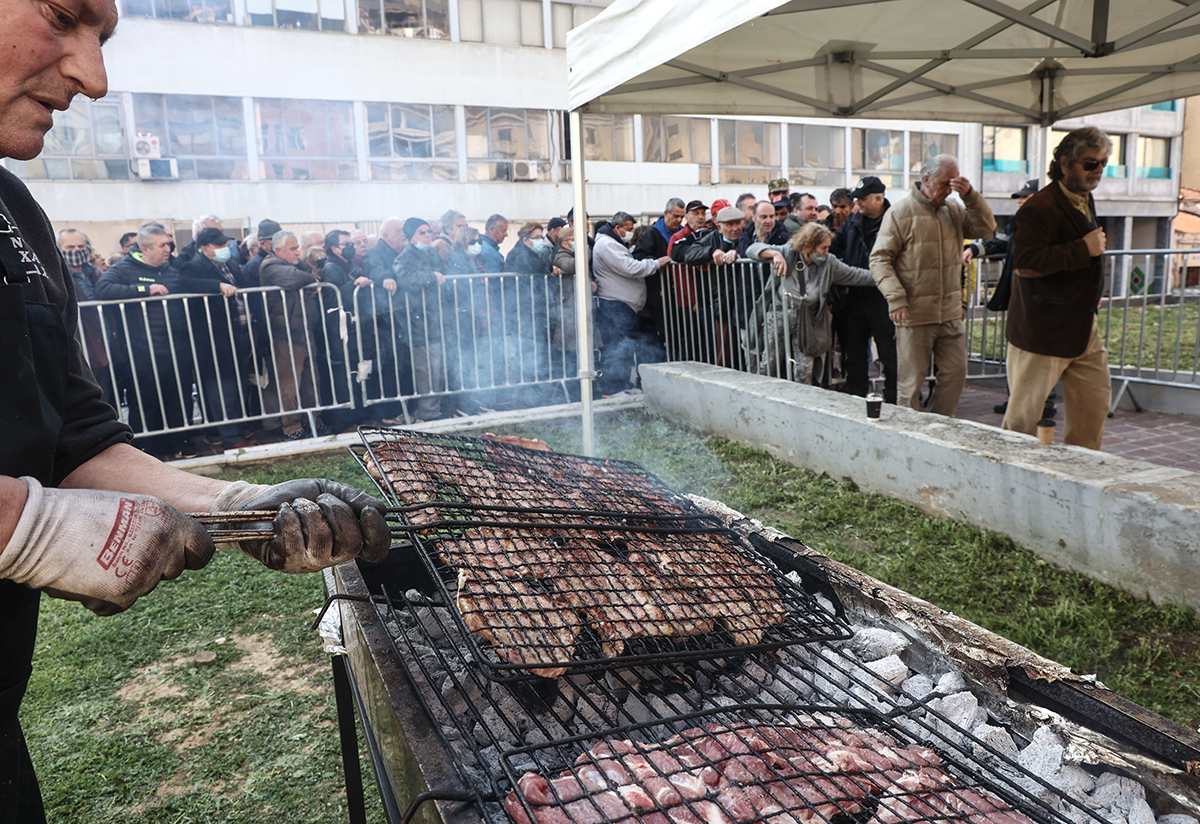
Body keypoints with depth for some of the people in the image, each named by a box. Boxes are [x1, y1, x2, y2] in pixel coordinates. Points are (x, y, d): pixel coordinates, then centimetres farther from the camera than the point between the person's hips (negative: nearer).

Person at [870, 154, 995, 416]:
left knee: (956, 373, 9)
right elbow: (880, 259, -8)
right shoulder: (900, 213, -4)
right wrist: (896, 298, -18)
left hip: (950, 314, 6)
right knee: (911, 380, 1)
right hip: (913, 315, -6)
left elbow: (986, 228, 6)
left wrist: (971, 196, -6)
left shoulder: (954, 210, 13)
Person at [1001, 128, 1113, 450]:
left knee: (1095, 403, 12)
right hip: (1043, 329, -9)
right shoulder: (1040, 207, -16)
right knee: (1024, 413, -2)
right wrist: (1083, 249, -21)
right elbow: (1025, 262, -29)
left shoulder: (1084, 200, 16)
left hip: (1083, 327, 10)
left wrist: (1092, 295, 19)